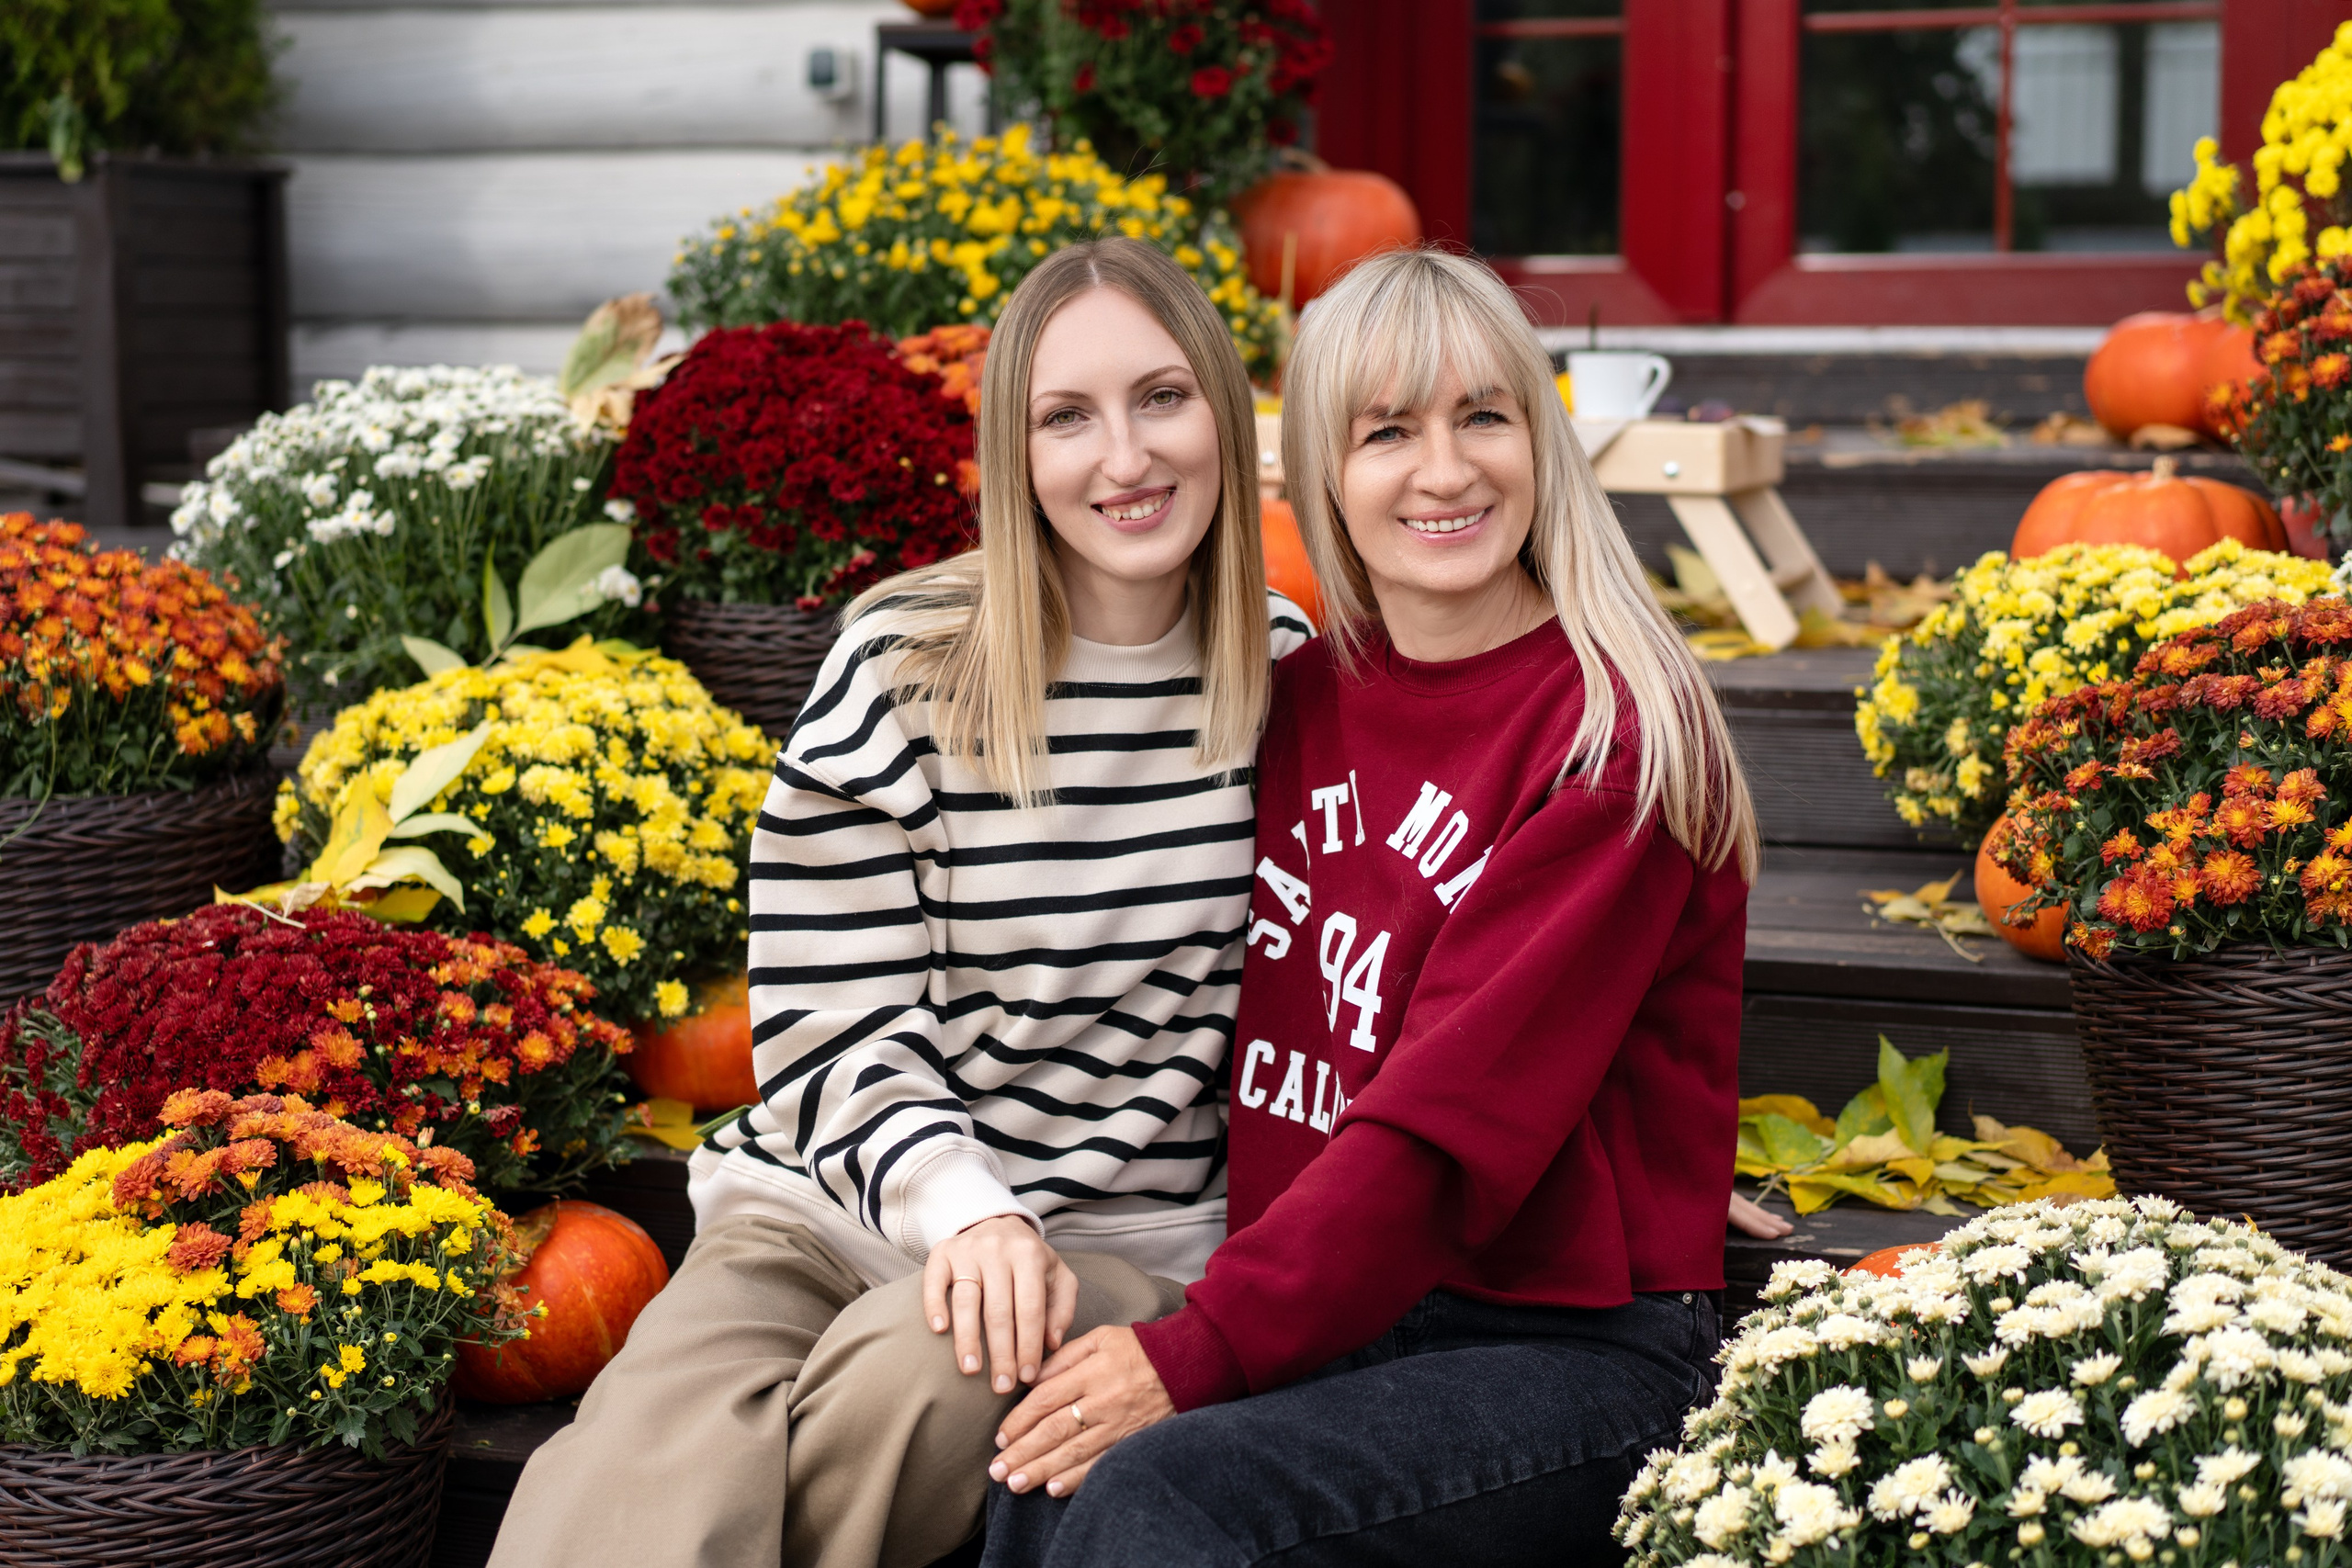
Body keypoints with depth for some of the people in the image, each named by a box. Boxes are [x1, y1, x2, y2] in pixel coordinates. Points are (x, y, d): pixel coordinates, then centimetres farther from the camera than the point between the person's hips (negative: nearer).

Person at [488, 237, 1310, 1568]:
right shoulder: (906, 671, -2)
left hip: (1120, 1238, 1)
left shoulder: (1291, 681, 5)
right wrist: (962, 1210, -22)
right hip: (843, 1199, -1)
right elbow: (837, 1033, -3)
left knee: (905, 1379, -34)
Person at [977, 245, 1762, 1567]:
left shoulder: (1617, 738, -10)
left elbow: (1452, 1122, -17)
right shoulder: (1307, 700, 9)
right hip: (1338, 1305, 5)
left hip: (1577, 1345, -5)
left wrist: (1203, 1348, -21)